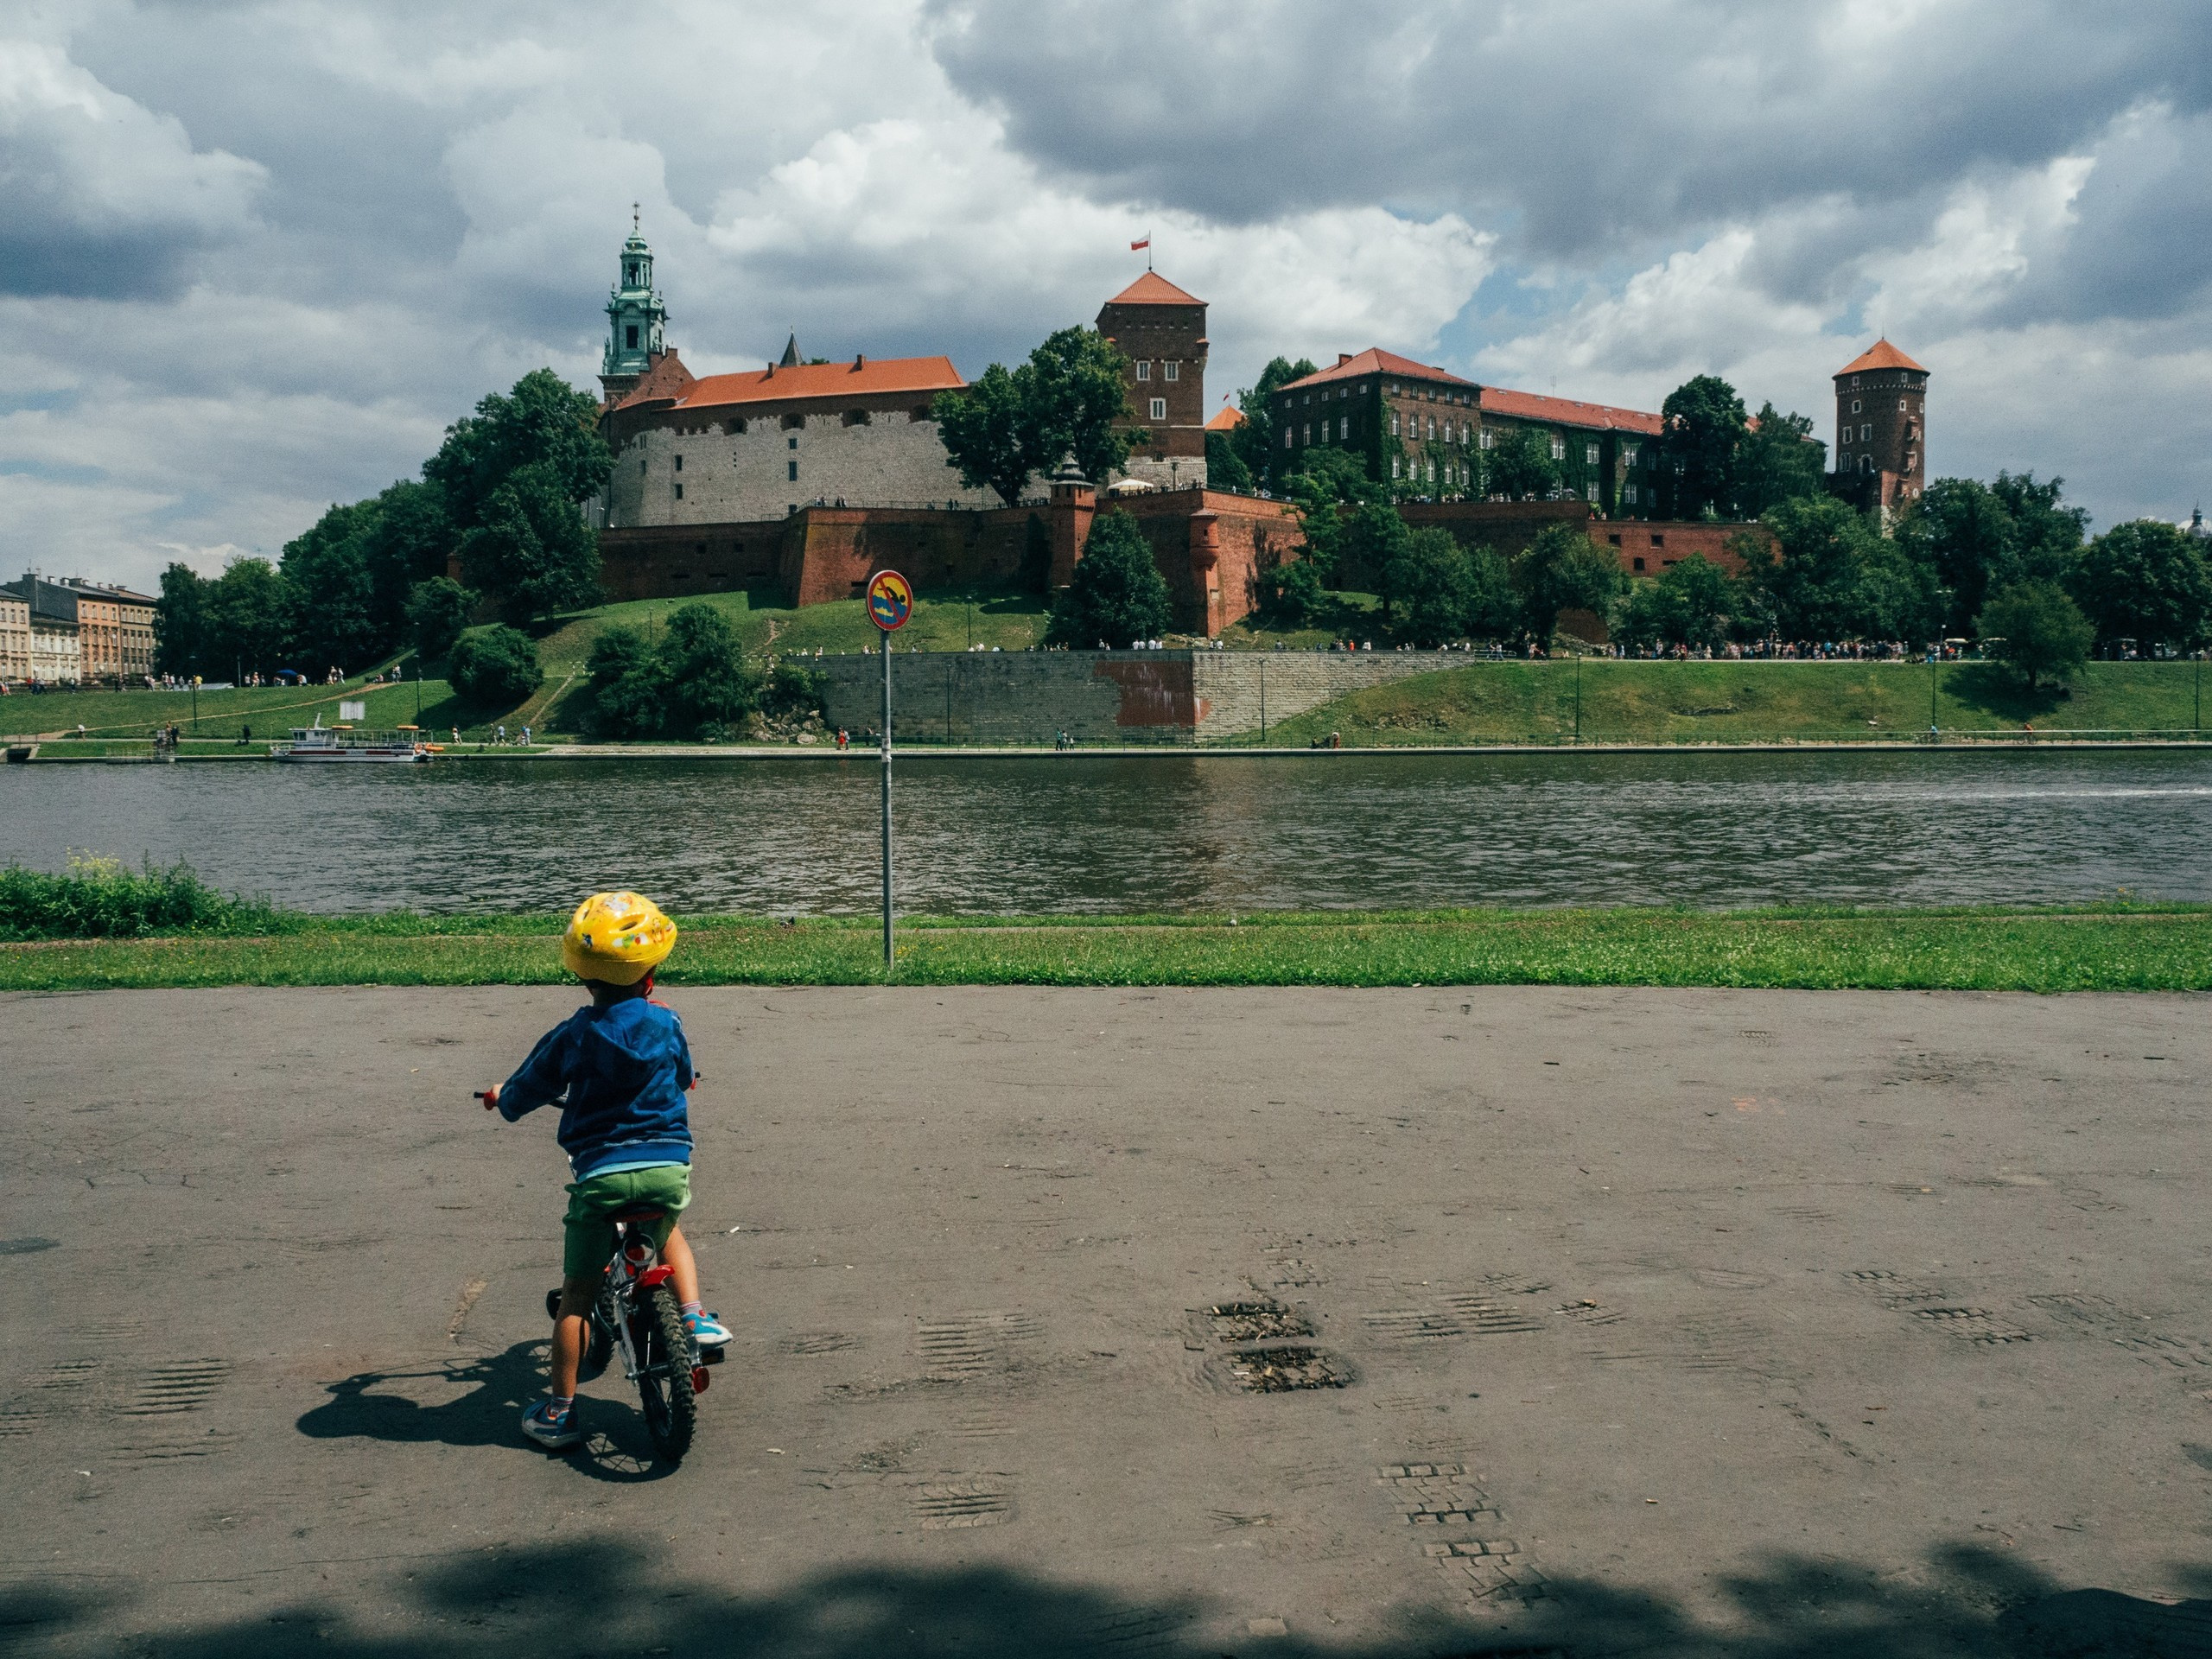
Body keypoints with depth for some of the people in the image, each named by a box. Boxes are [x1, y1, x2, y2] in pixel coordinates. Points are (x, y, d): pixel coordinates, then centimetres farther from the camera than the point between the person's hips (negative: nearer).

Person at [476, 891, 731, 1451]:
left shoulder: (572, 1037, -2)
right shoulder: (665, 1023, 2)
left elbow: (522, 1094, 9)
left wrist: (501, 1098, 32)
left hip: (600, 1174, -1)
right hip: (667, 1167, 2)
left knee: (577, 1293, 9)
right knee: (669, 1235, 34)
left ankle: (559, 1410, 13)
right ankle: (695, 1316, 15)